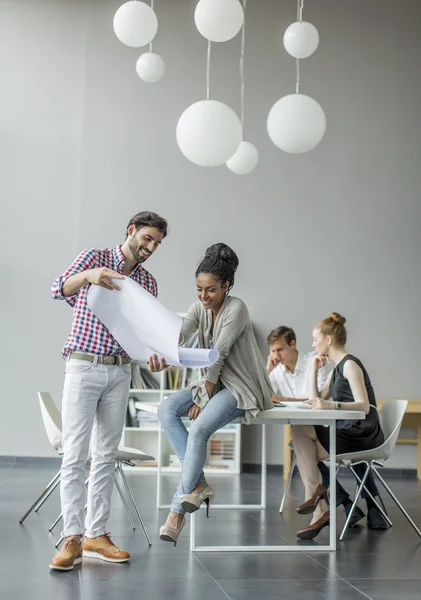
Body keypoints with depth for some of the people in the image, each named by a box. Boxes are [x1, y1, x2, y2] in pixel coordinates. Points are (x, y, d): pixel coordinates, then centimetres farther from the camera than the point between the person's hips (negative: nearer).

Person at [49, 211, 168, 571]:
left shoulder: (148, 282, 12)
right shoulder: (94, 257, 0)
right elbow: (58, 290, -14)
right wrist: (87, 276, -35)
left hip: (120, 371, 5)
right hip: (84, 367, -5)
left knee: (106, 455, 6)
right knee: (76, 454, -8)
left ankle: (96, 534, 11)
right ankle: (72, 538, -7)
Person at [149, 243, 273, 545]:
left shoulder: (236, 308, -17)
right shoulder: (200, 307, 3)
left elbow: (219, 353, -19)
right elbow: (180, 333, -15)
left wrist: (204, 395, -18)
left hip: (242, 388, -8)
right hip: (215, 382, 8)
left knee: (199, 431, -28)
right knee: (167, 409, -16)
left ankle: (177, 511, -19)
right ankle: (198, 483, -17)